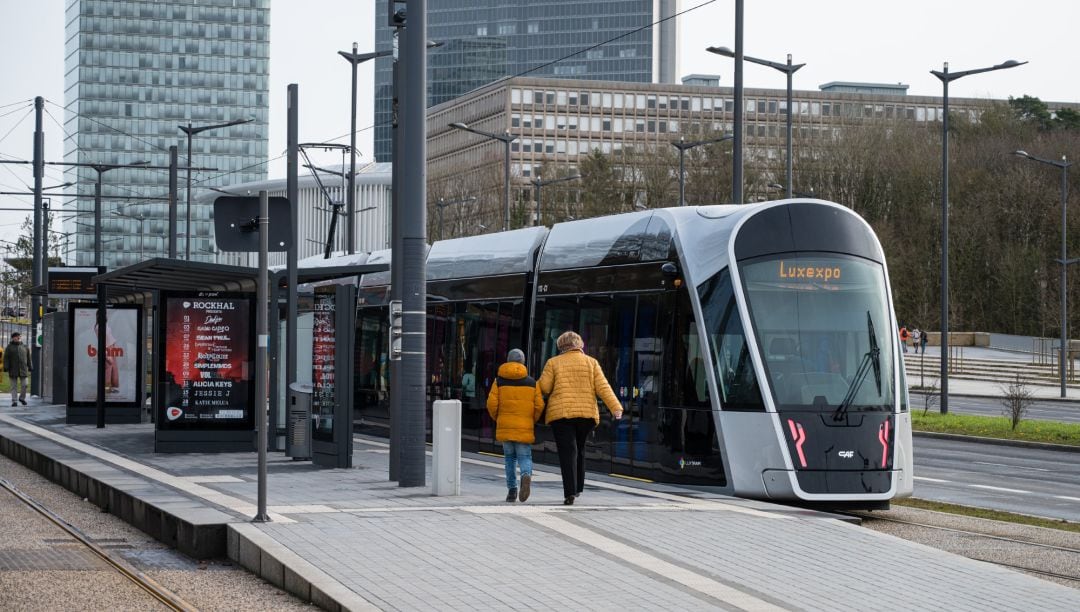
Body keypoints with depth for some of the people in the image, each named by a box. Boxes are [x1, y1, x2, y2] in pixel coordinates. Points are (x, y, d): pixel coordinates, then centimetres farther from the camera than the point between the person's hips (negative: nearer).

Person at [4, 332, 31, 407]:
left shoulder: (24, 347, 11)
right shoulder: (9, 347, 2)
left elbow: (28, 359, 14)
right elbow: (6, 358, -2)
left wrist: (30, 368, 9)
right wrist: (6, 369, -11)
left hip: (23, 370, 2)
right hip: (13, 371, -2)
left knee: (24, 385, -3)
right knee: (14, 386, 0)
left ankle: (22, 398, 19)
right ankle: (14, 401, 3)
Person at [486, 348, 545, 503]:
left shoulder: (499, 381, 2)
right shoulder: (532, 382, 3)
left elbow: (491, 404, -5)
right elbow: (539, 405, -3)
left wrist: (497, 419, 13)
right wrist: (533, 421, 13)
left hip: (505, 426, 0)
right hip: (525, 427, 0)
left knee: (510, 457, 14)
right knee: (524, 456, 5)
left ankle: (512, 489, 8)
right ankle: (526, 475, -27)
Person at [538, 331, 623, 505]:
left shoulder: (553, 363, 4)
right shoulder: (591, 362, 8)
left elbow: (543, 387, -3)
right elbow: (602, 387, -1)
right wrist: (615, 407, -6)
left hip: (561, 414, -2)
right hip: (586, 413, 2)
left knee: (567, 452, -6)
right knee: (579, 449, 20)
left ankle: (570, 492, -16)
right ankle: (578, 487, 21)